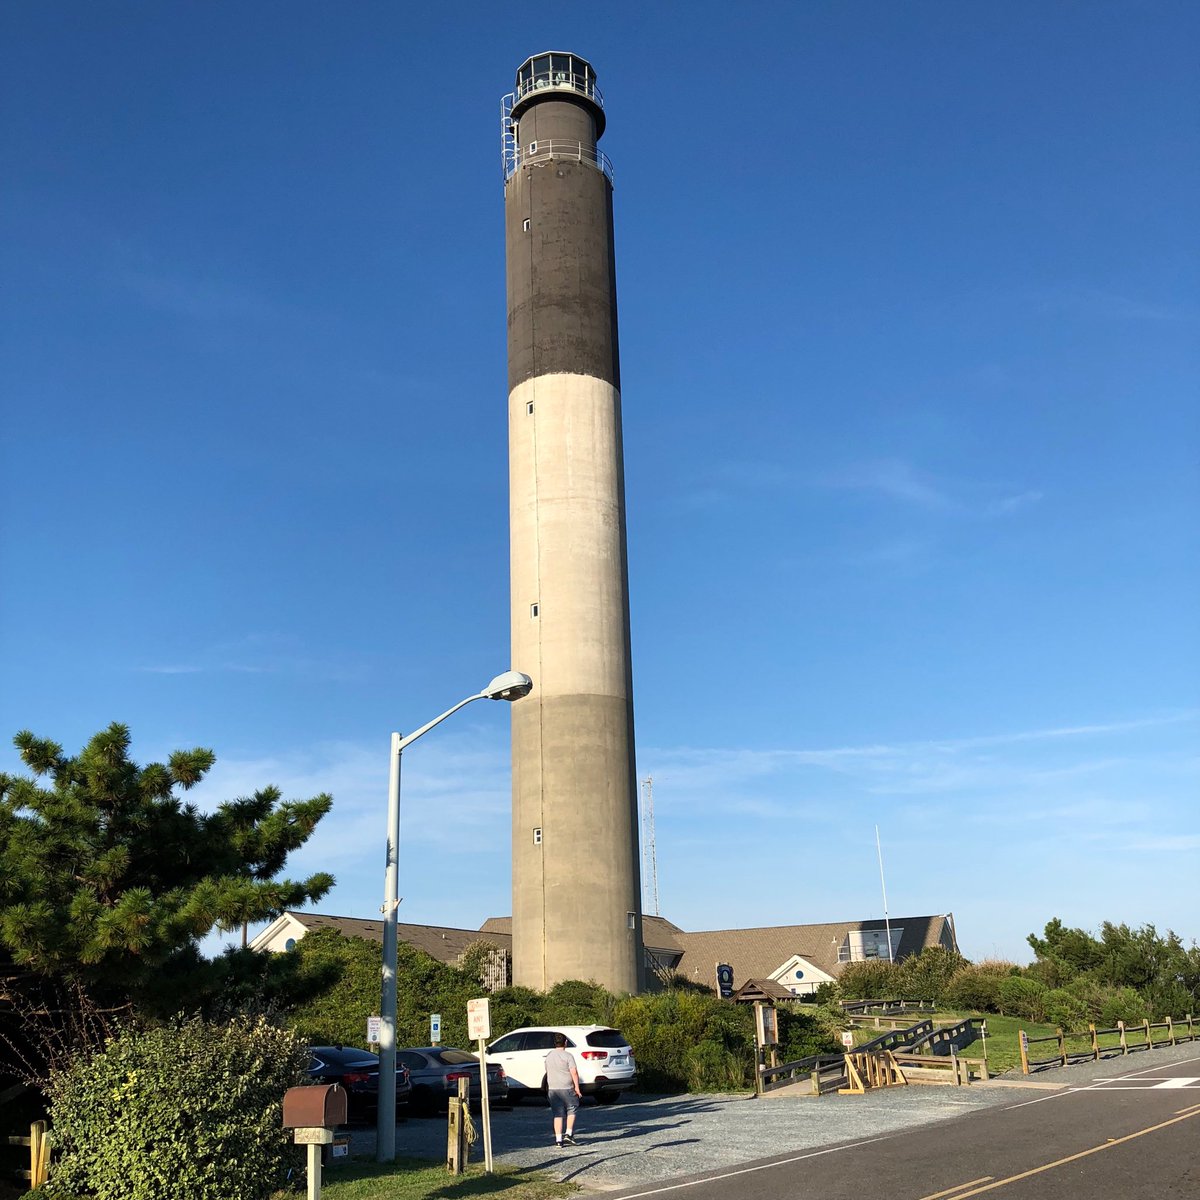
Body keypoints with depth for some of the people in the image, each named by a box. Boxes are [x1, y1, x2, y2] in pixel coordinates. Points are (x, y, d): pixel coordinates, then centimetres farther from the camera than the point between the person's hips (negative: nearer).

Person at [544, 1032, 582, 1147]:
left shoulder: (549, 1056, 9)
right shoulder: (567, 1055, -9)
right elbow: (574, 1073, -13)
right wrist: (577, 1087, -8)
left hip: (552, 1089, 4)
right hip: (566, 1088, -4)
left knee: (557, 1115, 7)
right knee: (571, 1111, 14)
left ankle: (558, 1140, 3)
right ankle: (568, 1134, 3)